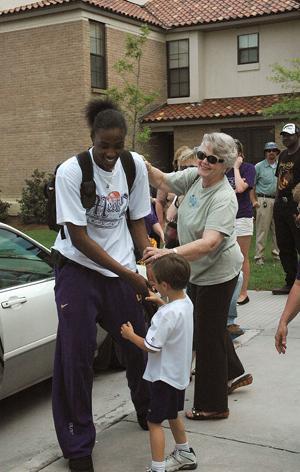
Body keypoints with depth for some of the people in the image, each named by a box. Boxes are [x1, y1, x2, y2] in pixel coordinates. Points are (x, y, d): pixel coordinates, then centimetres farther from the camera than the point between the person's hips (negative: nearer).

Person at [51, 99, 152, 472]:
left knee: (138, 345, 11)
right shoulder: (71, 172, -18)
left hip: (122, 271, 4)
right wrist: (129, 274, -19)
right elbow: (78, 238, -18)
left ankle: (145, 410, 40)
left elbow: (136, 220, 7)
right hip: (78, 269, -4)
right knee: (75, 356, -4)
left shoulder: (135, 165, -4)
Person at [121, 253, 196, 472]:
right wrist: (160, 302, 14)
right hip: (179, 372, 10)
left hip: (164, 375, -10)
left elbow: (151, 346, -25)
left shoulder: (167, 314, -30)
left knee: (155, 421, 0)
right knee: (173, 414, 26)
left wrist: (130, 335, -11)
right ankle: (185, 454, 40)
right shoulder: (186, 301, -2)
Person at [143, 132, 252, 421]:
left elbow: (209, 243, -41)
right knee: (208, 327, 24)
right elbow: (162, 182, 6)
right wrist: (145, 167, -16)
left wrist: (168, 253, -53)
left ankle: (213, 406, 16)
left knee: (209, 335, 1)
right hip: (197, 271, 9)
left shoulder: (224, 199, -29)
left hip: (218, 273, -9)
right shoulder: (194, 176, -5)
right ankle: (234, 374, 46)